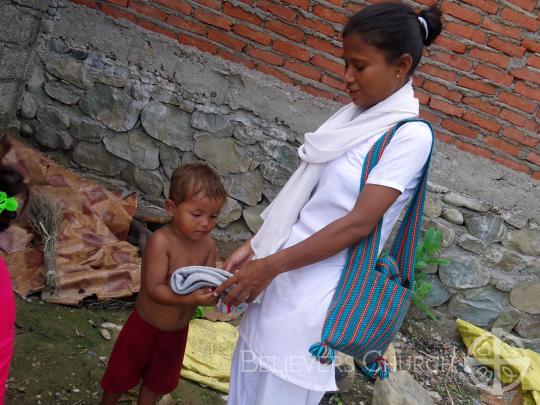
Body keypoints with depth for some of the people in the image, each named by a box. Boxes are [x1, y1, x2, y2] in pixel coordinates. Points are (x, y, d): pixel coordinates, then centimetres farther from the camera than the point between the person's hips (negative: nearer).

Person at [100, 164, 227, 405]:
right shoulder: (161, 241, -28)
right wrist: (190, 298, -45)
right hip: (145, 328, -4)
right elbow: (154, 289, -32)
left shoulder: (208, 246, -11)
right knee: (121, 376, 19)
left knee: (158, 381, 27)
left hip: (177, 332, 5)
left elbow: (207, 287, -8)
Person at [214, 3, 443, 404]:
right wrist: (254, 247, 5)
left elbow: (359, 223, -19)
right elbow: (302, 195, 9)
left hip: (319, 289, -7)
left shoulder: (410, 135, -15)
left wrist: (271, 265, -17)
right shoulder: (354, 115, 7)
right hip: (280, 271, 7)